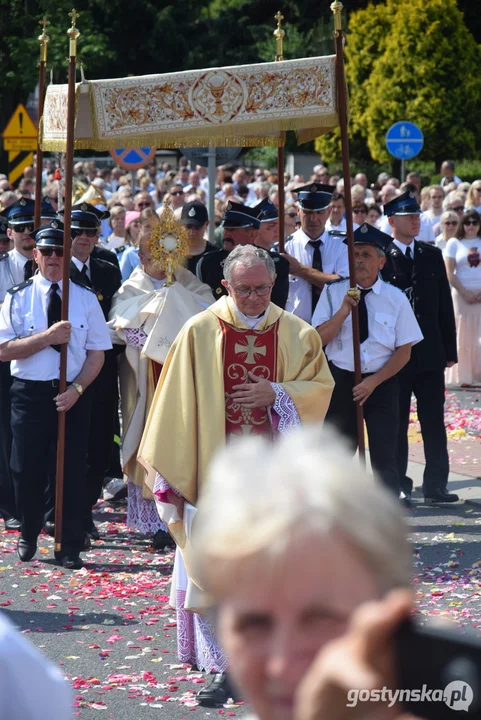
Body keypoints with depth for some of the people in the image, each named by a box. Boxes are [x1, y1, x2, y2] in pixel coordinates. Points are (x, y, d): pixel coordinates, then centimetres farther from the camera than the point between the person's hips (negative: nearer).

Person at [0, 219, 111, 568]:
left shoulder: (86, 299, 3)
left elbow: (97, 354, 1)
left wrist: (76, 389, -13)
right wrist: (47, 337, -18)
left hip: (74, 395, 0)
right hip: (30, 392, 0)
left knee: (73, 470, 2)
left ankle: (71, 547, 12)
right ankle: (28, 535, 28)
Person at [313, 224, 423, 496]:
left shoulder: (395, 298, -1)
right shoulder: (333, 293, 2)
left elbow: (404, 351, -1)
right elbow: (318, 339, -5)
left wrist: (373, 382, -11)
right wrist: (344, 310, -17)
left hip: (382, 383, -1)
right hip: (341, 380, 1)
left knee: (385, 456, -1)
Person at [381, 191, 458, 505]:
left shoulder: (432, 255, 9)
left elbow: (445, 305, 10)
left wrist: (450, 349, 5)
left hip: (430, 352, 4)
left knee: (434, 422, 4)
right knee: (396, 423, 4)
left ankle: (436, 485, 8)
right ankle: (398, 485, 11)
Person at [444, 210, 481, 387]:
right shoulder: (454, 243, 5)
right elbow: (450, 273, -1)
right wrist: (465, 293, -8)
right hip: (462, 294, -1)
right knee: (464, 337, -1)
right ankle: (464, 377, 3)